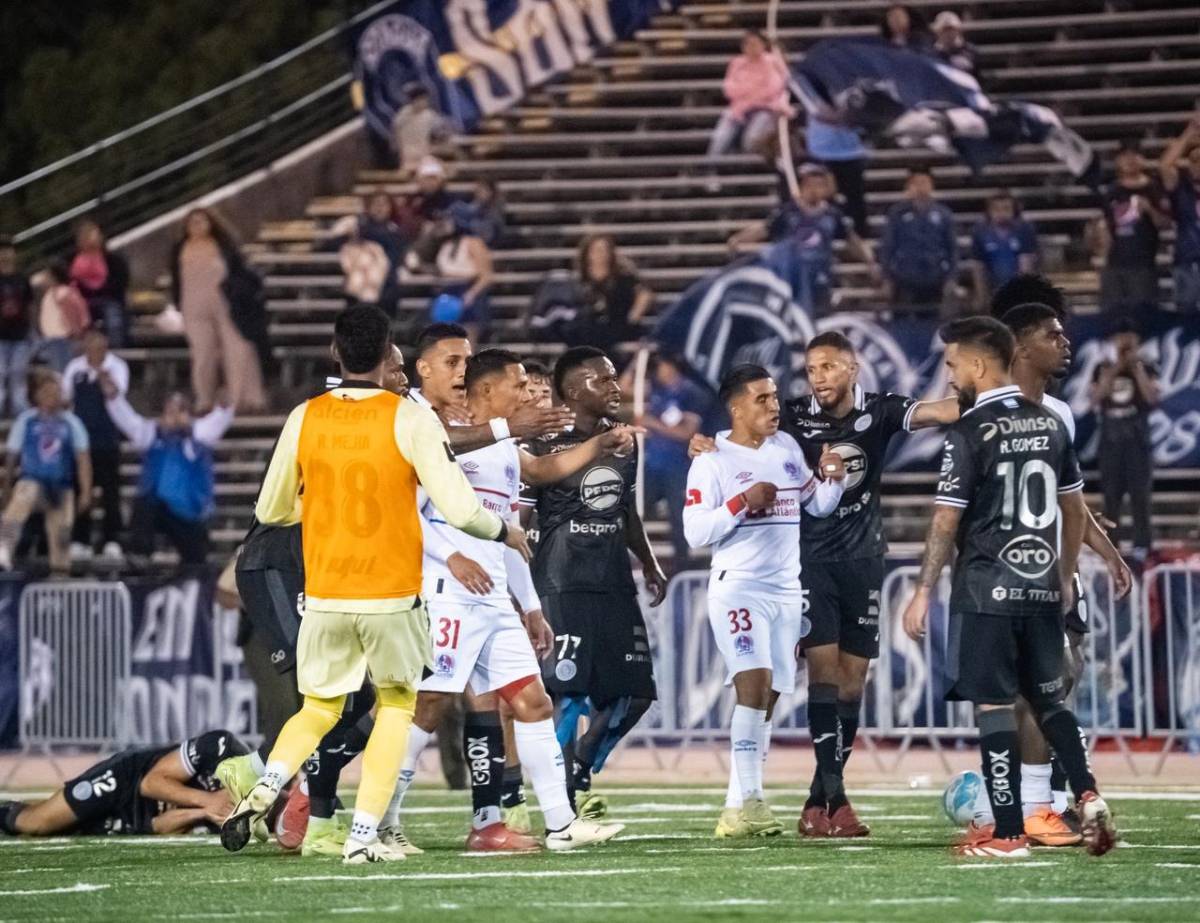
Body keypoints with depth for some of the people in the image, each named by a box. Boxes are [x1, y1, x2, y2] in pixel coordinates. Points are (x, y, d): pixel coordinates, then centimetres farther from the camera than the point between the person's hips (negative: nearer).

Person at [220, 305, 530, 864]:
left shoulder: (304, 419, 0)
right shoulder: (409, 420, -9)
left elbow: (270, 510, 10)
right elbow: (458, 508, -12)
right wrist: (503, 533, 7)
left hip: (324, 597, 3)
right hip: (392, 596, -2)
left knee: (319, 708, 18)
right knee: (396, 705, 16)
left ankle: (267, 785, -11)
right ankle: (363, 834, 4)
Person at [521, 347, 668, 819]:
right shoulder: (545, 447, -8)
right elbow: (517, 523, -7)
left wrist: (649, 564, 24)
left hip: (614, 583, 7)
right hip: (563, 588, -7)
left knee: (632, 692, 4)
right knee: (570, 693, -11)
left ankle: (579, 775, 21)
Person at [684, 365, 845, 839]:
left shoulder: (787, 448, 12)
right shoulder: (713, 461, -6)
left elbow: (818, 506, 21)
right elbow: (695, 532, -12)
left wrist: (832, 478, 1)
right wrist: (743, 503, -20)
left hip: (786, 590, 6)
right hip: (737, 588, -6)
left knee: (766, 699, 5)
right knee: (755, 683, -21)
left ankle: (737, 808, 8)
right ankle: (749, 802, -24)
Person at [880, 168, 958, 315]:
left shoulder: (943, 214, 4)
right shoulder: (898, 213, 0)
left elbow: (952, 247, 8)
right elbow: (887, 246, 2)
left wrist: (950, 278, 2)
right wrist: (888, 277, -1)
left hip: (934, 281, 2)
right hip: (905, 282, -2)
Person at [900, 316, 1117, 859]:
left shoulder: (970, 433, -11)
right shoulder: (1050, 424, 8)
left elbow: (946, 521, -12)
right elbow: (1075, 508, 15)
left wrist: (923, 594, -6)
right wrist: (1066, 575, 26)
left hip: (987, 589, -6)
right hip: (1042, 587, 6)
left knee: (994, 705, -1)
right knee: (1049, 700, 16)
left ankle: (1008, 834, -1)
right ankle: (1088, 797, -3)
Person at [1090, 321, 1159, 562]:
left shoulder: (1145, 369, 2)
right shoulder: (1103, 370, 7)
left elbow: (1152, 397, -12)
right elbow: (1095, 400, -5)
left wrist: (1137, 368, -15)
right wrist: (1112, 372, -12)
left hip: (1137, 437, -2)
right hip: (1110, 439, 2)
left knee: (1140, 494, -6)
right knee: (1111, 494, 4)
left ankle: (1141, 545, -5)